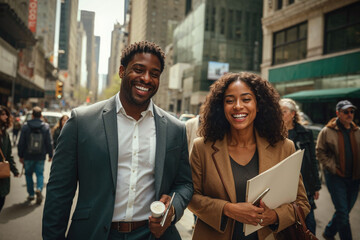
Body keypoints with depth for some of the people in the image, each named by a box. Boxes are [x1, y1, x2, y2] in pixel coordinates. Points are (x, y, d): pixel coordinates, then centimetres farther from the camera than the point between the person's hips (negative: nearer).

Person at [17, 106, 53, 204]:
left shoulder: (26, 126, -4)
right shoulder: (46, 126, -2)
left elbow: (21, 143, -3)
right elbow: (49, 143, -1)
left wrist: (21, 155, 6)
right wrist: (50, 155, 7)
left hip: (28, 156, 0)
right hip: (41, 156, 0)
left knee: (28, 174, 14)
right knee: (40, 174, 9)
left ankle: (31, 194, 17)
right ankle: (39, 189, -16)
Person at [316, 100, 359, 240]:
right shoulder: (327, 131, -7)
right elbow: (320, 152, -4)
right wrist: (333, 168, -11)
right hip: (335, 176, -5)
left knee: (344, 211, 15)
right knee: (343, 212, -6)